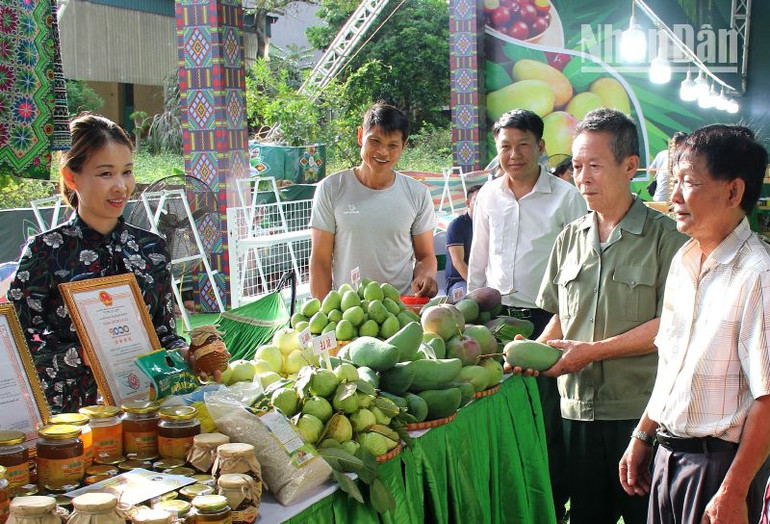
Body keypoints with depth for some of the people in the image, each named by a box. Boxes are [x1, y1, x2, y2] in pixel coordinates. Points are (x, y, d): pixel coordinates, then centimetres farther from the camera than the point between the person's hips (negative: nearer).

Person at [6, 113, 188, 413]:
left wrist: (186, 353, -5)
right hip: (68, 414, -3)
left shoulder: (151, 248, 10)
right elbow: (19, 346, -5)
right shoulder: (45, 252, -2)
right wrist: (82, 354, -18)